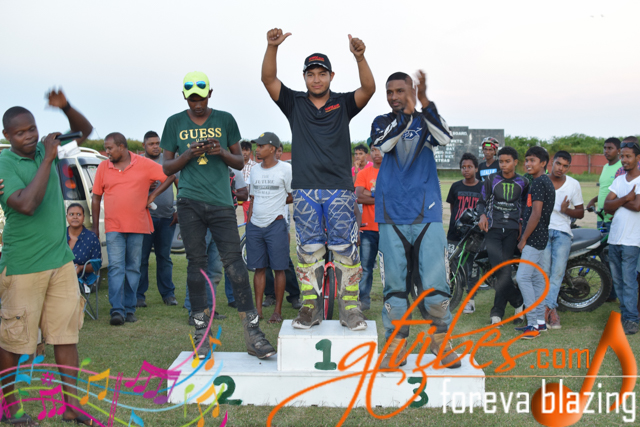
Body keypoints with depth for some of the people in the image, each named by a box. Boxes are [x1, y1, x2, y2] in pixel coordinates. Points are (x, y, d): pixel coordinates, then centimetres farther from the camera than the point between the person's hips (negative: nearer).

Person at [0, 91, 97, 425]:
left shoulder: (45, 149, 6)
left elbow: (85, 130, 16)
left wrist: (65, 107, -4)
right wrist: (47, 160, -21)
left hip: (61, 260, 6)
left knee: (66, 335, 6)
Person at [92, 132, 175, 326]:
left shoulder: (144, 164, 0)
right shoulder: (103, 168, 6)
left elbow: (170, 176, 6)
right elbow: (96, 198, 10)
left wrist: (153, 195, 0)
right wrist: (95, 226, 9)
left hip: (137, 226, 0)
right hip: (113, 227, 1)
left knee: (133, 268, 6)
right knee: (116, 267, -7)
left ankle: (129, 308, 14)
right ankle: (117, 310, -7)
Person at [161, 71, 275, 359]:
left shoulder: (225, 120, 9)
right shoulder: (174, 123, 10)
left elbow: (240, 162, 12)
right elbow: (167, 168, 11)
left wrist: (222, 152, -9)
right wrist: (189, 154, -8)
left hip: (221, 203, -1)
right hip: (189, 203, 1)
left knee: (234, 262, -7)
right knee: (196, 263, 3)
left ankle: (252, 332, -4)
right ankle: (202, 332, 12)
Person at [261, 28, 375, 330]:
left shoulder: (343, 104, 8)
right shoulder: (294, 104, 10)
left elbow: (368, 89, -10)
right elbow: (268, 79, -3)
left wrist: (359, 57, -27)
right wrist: (272, 47, -19)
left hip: (340, 189, -1)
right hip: (305, 189, 1)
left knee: (345, 249, -1)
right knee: (309, 250, 4)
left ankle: (350, 309, 7)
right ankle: (310, 308, 12)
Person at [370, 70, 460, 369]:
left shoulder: (425, 120, 11)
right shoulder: (382, 122, 12)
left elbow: (444, 138, -11)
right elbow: (382, 144, -10)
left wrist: (424, 102, -22)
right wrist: (406, 112, -23)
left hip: (427, 215, 0)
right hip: (392, 216, 1)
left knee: (434, 283, -3)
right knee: (395, 284, 3)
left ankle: (440, 341, 15)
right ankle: (396, 345, 15)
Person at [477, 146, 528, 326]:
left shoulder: (523, 183, 11)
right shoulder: (491, 180, 8)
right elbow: (482, 201, 12)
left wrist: (522, 222, 2)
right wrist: (482, 215, -7)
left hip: (512, 231, 1)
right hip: (492, 230, 0)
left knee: (504, 271, -5)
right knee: (500, 269, -16)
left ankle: (497, 312, 6)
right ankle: (518, 301, 3)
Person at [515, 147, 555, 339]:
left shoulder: (539, 182, -14)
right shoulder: (546, 181, 17)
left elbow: (536, 214, -19)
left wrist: (523, 239, -14)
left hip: (534, 238, -10)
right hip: (541, 238, 10)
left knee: (523, 277, -12)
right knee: (537, 279, 12)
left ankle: (534, 324, -11)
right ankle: (540, 321, 18)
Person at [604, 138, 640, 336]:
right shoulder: (619, 180, 12)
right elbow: (607, 206, 2)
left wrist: (617, 202, -5)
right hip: (614, 237, 6)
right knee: (617, 279, 11)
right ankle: (624, 314, 21)